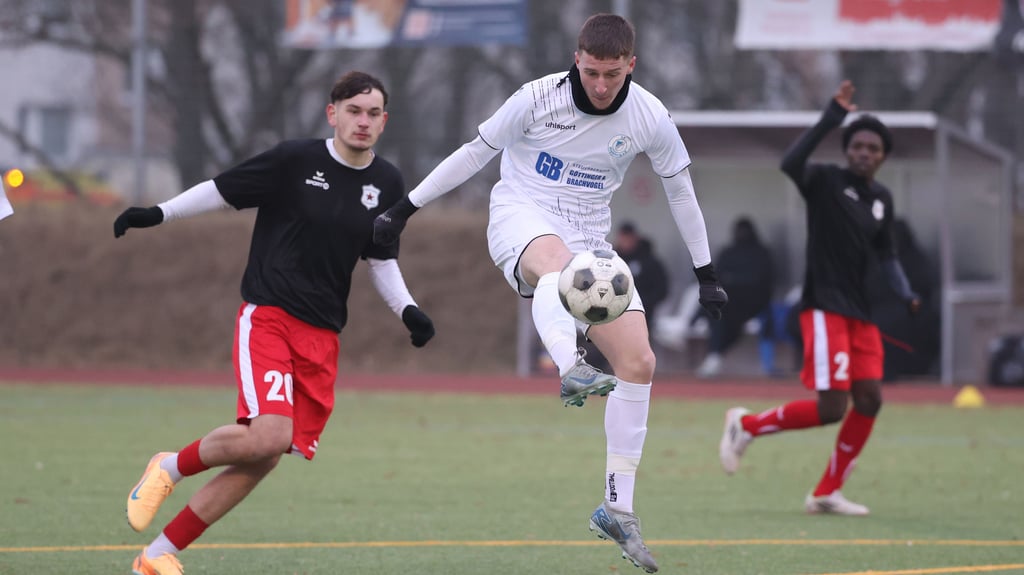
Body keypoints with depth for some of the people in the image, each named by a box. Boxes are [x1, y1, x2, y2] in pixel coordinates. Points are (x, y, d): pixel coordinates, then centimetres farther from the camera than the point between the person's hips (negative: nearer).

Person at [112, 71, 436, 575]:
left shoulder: (387, 185, 9)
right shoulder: (295, 161, -6)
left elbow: (381, 261, 20)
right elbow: (223, 190, 1)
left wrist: (408, 311, 5)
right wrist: (158, 213, -7)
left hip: (322, 335, 5)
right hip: (267, 318, -5)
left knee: (262, 460, -1)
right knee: (269, 434, -26)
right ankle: (170, 468, 3)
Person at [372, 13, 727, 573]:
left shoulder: (650, 118, -5)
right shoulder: (539, 98, -13)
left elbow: (679, 189, 9)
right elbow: (476, 151, -3)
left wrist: (707, 274, 14)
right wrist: (404, 208, -1)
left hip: (590, 237, 4)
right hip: (522, 215, -4)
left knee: (639, 363, -10)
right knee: (557, 261, -43)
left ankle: (618, 509, -3)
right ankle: (571, 370, -70)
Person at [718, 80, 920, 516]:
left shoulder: (882, 199, 14)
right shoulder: (826, 181, -7)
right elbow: (790, 164, -28)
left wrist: (905, 294, 3)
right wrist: (832, 118, -31)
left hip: (859, 310, 7)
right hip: (824, 307, -7)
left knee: (869, 399, -1)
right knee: (831, 407, -15)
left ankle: (828, 493, 10)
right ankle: (746, 425, 7)